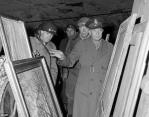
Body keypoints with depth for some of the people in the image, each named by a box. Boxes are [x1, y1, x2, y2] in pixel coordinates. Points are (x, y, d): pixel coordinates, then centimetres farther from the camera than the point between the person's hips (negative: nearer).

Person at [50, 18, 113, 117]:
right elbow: (70, 62, 0)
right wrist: (63, 57, -19)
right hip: (84, 90, -1)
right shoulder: (81, 44, 1)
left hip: (102, 91, 1)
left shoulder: (109, 47, 5)